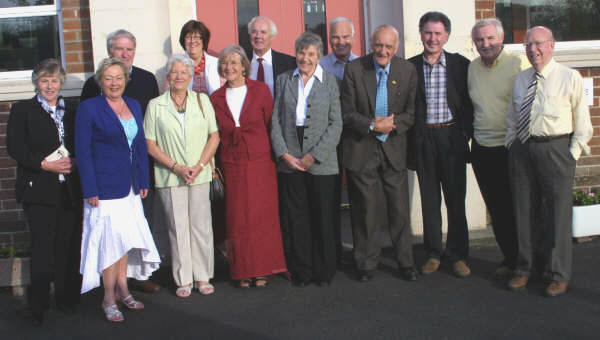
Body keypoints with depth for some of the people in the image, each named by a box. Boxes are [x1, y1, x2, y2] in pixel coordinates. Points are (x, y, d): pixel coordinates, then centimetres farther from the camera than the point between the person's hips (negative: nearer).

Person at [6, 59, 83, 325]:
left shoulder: (71, 112, 16)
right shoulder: (22, 110, 5)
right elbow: (14, 146, -5)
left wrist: (74, 162, -6)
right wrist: (43, 164, -16)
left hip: (70, 190, 4)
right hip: (39, 190, -3)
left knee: (69, 245, 6)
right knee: (42, 246, -5)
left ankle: (67, 298, 19)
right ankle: (38, 305, 2)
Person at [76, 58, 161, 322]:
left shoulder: (134, 106, 10)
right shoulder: (88, 108, -7)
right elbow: (83, 151, -9)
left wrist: (143, 181, 9)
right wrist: (90, 190, -13)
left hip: (129, 186, 6)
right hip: (105, 186, -6)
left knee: (126, 238, 12)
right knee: (110, 240, -2)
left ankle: (122, 289, 25)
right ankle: (109, 300, 10)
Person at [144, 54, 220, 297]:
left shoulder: (202, 101, 8)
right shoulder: (155, 105, 3)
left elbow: (214, 136, 5)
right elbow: (150, 144, 0)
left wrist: (199, 165, -7)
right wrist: (176, 167, -10)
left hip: (200, 175, 1)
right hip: (169, 177, -1)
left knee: (201, 225, 3)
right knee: (177, 227, 2)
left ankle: (203, 277, 15)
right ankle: (183, 280, 13)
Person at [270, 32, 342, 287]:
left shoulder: (330, 81, 3)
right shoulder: (284, 80, 10)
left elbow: (336, 124, -3)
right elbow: (276, 120, 6)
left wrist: (314, 155, -10)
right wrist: (284, 153, -6)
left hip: (321, 162, -2)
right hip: (290, 161, 2)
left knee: (323, 218, 4)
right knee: (296, 218, 6)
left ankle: (324, 271, 18)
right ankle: (302, 271, 18)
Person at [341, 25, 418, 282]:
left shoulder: (407, 71, 2)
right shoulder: (354, 69, -5)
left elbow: (412, 112, 4)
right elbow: (347, 113, -5)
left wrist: (393, 124, -15)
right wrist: (372, 125, -17)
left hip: (394, 148, 2)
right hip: (361, 148, -1)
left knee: (400, 210, 4)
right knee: (365, 210, 5)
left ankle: (406, 262, 19)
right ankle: (366, 264, 19)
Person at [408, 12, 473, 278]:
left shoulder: (461, 64, 2)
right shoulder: (410, 67, 3)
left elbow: (469, 103, 4)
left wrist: (467, 133, -6)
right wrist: (410, 138, -4)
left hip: (452, 138, -1)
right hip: (423, 140, 1)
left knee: (456, 199, 4)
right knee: (429, 199, 8)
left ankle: (457, 254, 15)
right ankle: (433, 253, 19)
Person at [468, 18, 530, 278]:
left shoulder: (519, 63, -7)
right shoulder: (473, 68, 10)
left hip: (511, 149, -5)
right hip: (482, 149, 5)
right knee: (496, 208, 11)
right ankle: (510, 258, 24)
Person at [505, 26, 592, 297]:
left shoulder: (570, 78, -2)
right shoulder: (520, 80, 11)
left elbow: (582, 120, -1)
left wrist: (573, 152, -7)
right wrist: (511, 144, 8)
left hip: (556, 148, -4)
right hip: (521, 150, 4)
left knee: (557, 212, 0)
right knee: (524, 211, 10)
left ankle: (559, 275, 13)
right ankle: (523, 268, 24)